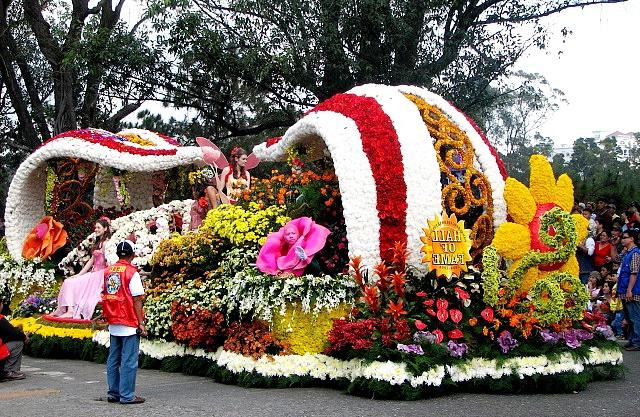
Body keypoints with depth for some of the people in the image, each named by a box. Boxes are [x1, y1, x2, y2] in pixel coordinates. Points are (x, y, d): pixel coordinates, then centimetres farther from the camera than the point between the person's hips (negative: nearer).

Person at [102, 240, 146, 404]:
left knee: (113, 360, 13)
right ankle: (127, 395, 0)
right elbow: (137, 300, -12)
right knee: (129, 361, -2)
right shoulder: (131, 272, -11)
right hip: (129, 324, -6)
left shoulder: (108, 271, 7)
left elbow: (105, 296, 11)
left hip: (113, 324, 6)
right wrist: (141, 323, -9)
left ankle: (113, 393, 19)